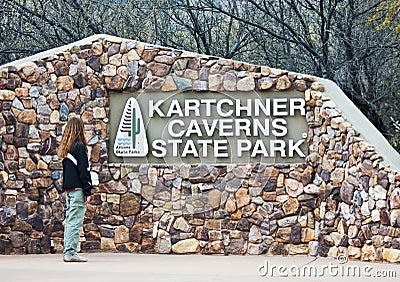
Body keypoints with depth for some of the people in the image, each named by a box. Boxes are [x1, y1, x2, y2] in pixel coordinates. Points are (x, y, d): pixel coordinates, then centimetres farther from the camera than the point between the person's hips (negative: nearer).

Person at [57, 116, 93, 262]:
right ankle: (71, 252, -8)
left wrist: (66, 189, 19)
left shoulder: (65, 147, 13)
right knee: (75, 222, -7)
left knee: (69, 220, 10)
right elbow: (83, 170, -13)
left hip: (68, 189, 8)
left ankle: (67, 252, 11)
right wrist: (87, 192, -12)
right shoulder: (79, 146, -10)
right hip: (78, 189, -8)